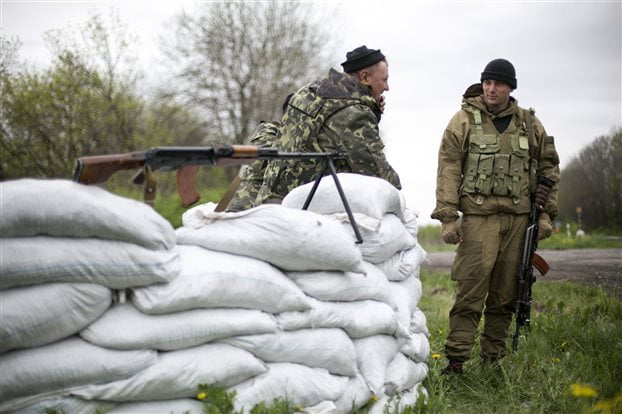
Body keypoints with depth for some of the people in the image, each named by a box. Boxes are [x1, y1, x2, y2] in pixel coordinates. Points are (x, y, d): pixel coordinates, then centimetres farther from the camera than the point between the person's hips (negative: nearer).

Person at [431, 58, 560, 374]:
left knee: (505, 294, 8)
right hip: (479, 216, -3)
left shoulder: (529, 123, 11)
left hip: (518, 218, 4)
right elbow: (448, 170, -2)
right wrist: (447, 218, -8)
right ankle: (455, 361, -7)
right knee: (470, 292, -11)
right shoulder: (464, 120, 2)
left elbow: (549, 168, 18)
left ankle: (494, 361, 18)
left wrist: (547, 213, 10)